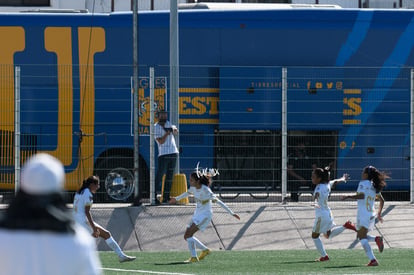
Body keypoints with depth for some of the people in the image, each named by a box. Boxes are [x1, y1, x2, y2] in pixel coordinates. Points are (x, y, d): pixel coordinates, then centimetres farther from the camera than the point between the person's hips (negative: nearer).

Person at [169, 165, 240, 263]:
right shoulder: (193, 188, -2)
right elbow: (188, 193, 23)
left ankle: (194, 257, -13)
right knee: (187, 236, 7)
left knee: (189, 234, -20)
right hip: (197, 214, 9)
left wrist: (231, 213, -25)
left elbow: (218, 202, -24)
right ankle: (205, 250, 21)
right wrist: (176, 199, 40)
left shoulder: (205, 190, -24)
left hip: (205, 215, -9)